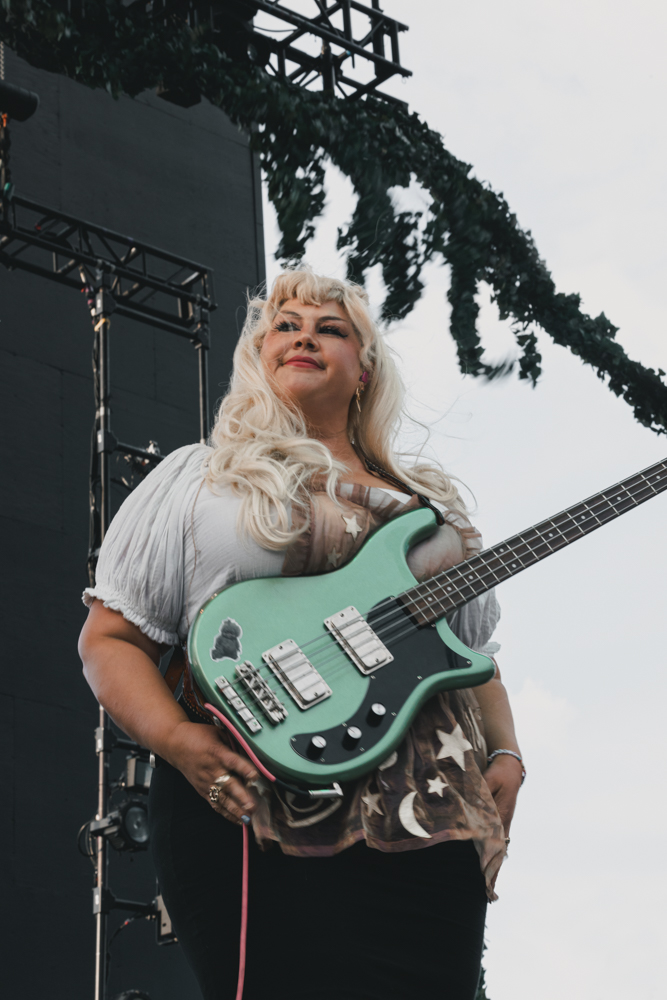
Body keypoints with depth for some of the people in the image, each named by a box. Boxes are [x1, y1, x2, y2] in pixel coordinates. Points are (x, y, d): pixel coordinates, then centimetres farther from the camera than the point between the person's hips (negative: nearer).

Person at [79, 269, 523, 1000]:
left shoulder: (432, 501, 23)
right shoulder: (196, 479, 10)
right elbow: (109, 639, 5)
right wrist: (179, 740, -12)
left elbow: (476, 654, 25)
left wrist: (504, 757, 7)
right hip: (261, 829, -4)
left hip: (430, 831, 4)